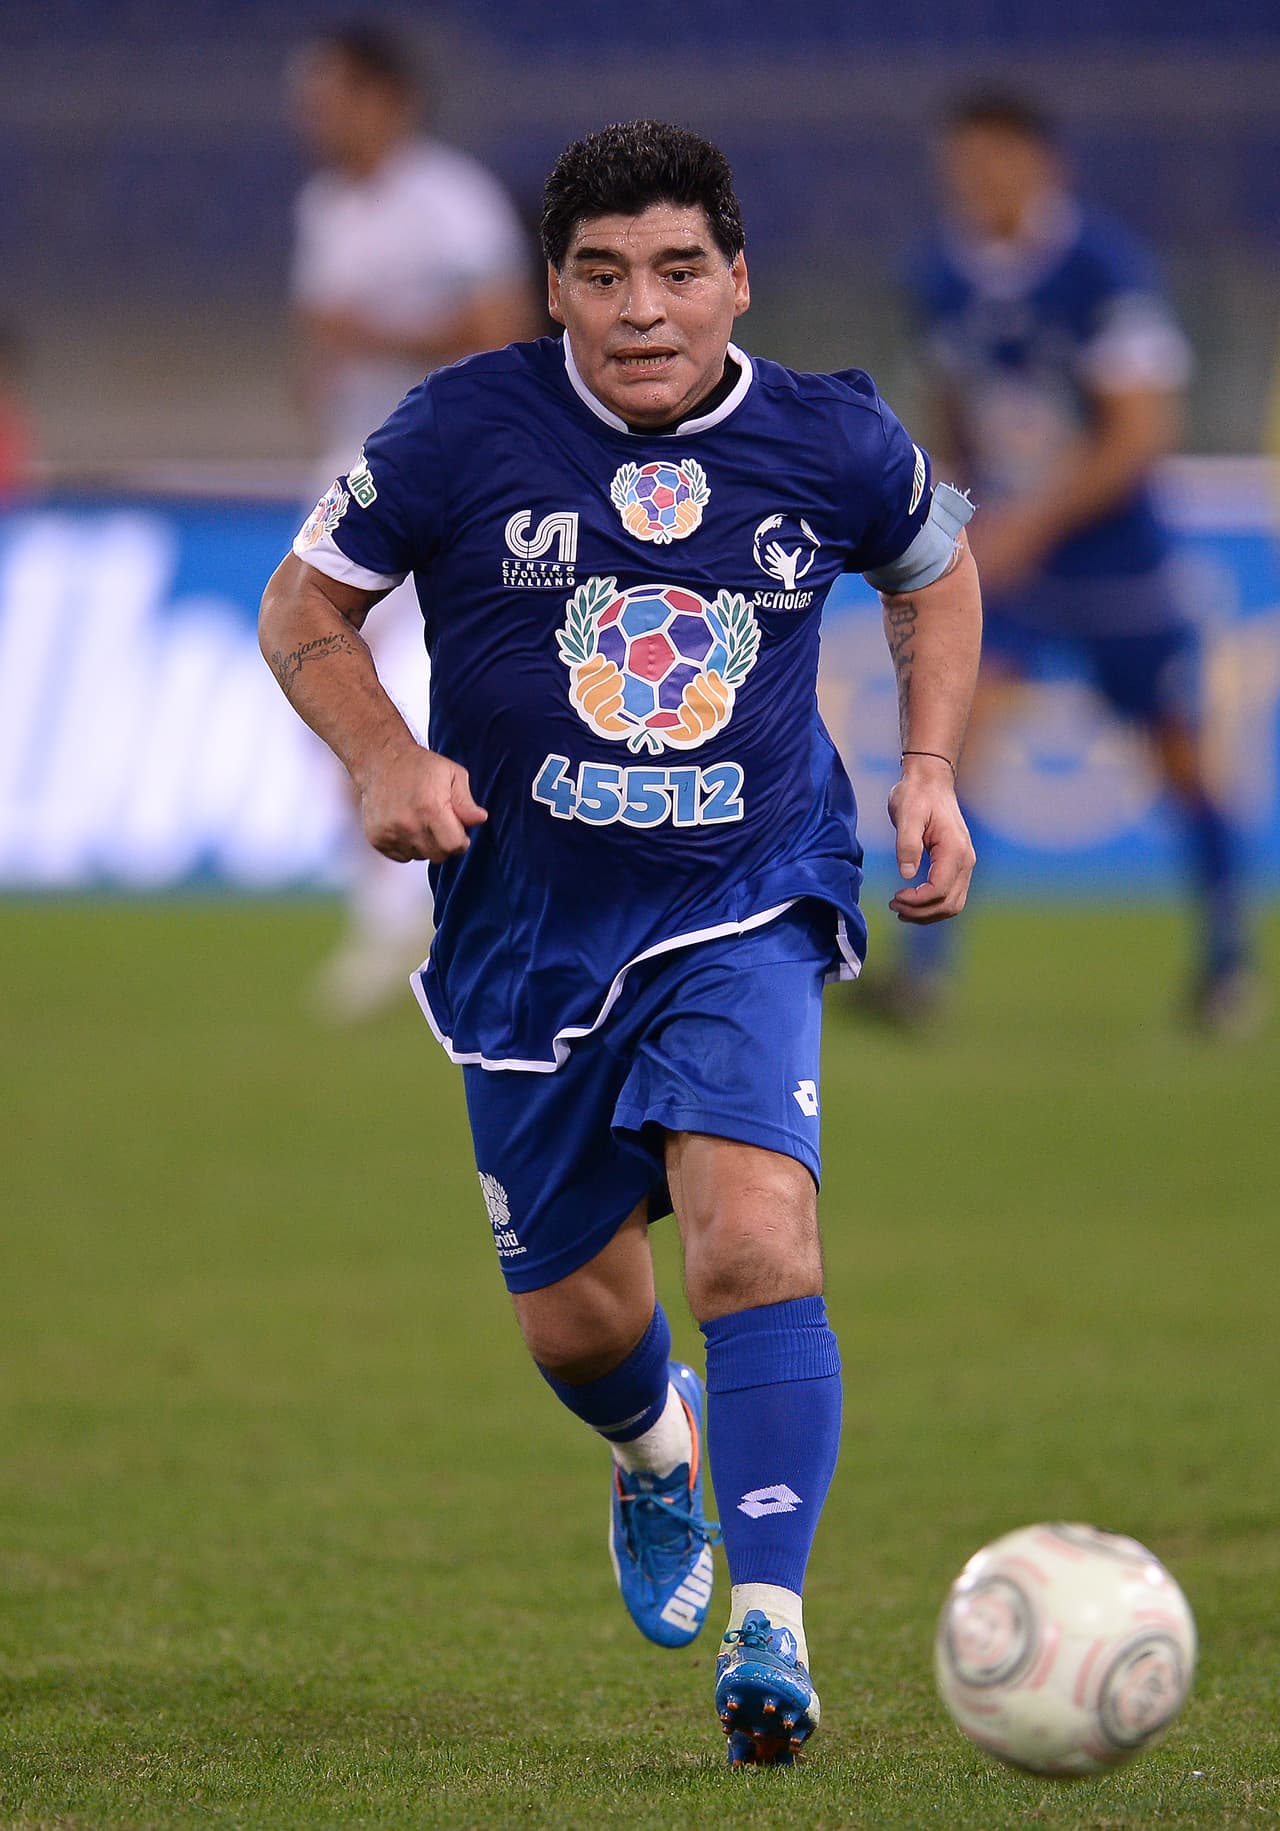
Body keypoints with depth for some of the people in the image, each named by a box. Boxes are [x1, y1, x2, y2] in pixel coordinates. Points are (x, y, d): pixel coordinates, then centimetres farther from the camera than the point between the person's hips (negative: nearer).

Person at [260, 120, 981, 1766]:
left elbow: (937, 568, 17)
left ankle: (768, 1629, -24)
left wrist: (930, 769, 4)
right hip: (527, 933, 1)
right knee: (578, 1321, 12)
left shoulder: (832, 444, -5)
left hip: (742, 912, -1)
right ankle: (658, 1452, 49)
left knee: (754, 1242, -25)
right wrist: (384, 757, -16)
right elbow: (305, 605, 2)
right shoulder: (464, 431, -10)